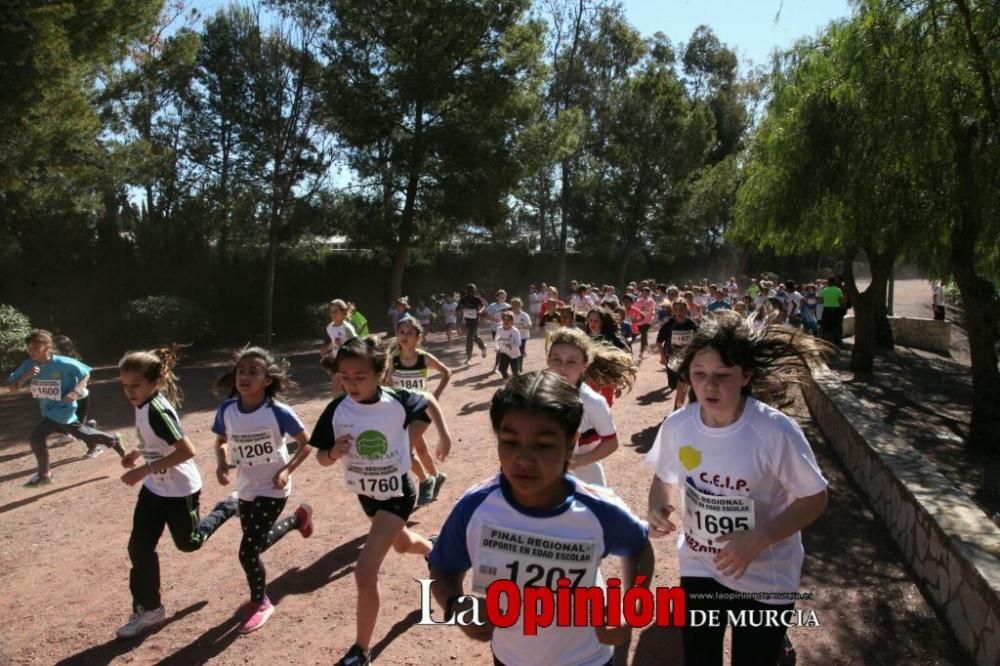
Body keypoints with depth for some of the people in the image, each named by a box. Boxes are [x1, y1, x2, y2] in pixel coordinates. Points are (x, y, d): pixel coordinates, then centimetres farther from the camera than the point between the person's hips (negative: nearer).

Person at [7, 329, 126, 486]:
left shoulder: (63, 363, -21)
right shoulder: (28, 365, -7)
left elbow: (86, 374, -8)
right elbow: (12, 388, -5)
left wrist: (75, 392, -22)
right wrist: (26, 376, -23)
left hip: (62, 410, -6)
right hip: (49, 410, 6)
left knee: (36, 437, -13)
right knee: (81, 433, 20)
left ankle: (44, 474, 8)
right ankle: (112, 439, 43)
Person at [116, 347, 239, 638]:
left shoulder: (157, 410, -29)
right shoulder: (144, 404, -3)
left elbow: (187, 450, -33)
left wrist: (144, 469, -31)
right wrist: (138, 452, 3)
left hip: (179, 489, -8)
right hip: (155, 488, 8)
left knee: (188, 542, 13)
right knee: (139, 547, 6)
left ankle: (229, 507, 34)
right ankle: (148, 609, 20)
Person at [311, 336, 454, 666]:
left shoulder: (398, 402, -22)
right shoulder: (337, 410, -18)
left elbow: (429, 401, -1)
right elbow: (321, 457, -9)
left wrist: (444, 435, -1)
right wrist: (334, 453, -30)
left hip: (397, 493, -5)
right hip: (366, 493, 5)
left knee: (365, 572, -14)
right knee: (401, 544, 30)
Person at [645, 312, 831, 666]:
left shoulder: (776, 431, -25)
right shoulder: (677, 425, -14)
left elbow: (814, 498, -15)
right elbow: (665, 477, 5)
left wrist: (758, 540, -27)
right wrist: (657, 506, -17)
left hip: (765, 579, -3)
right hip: (699, 569, 3)